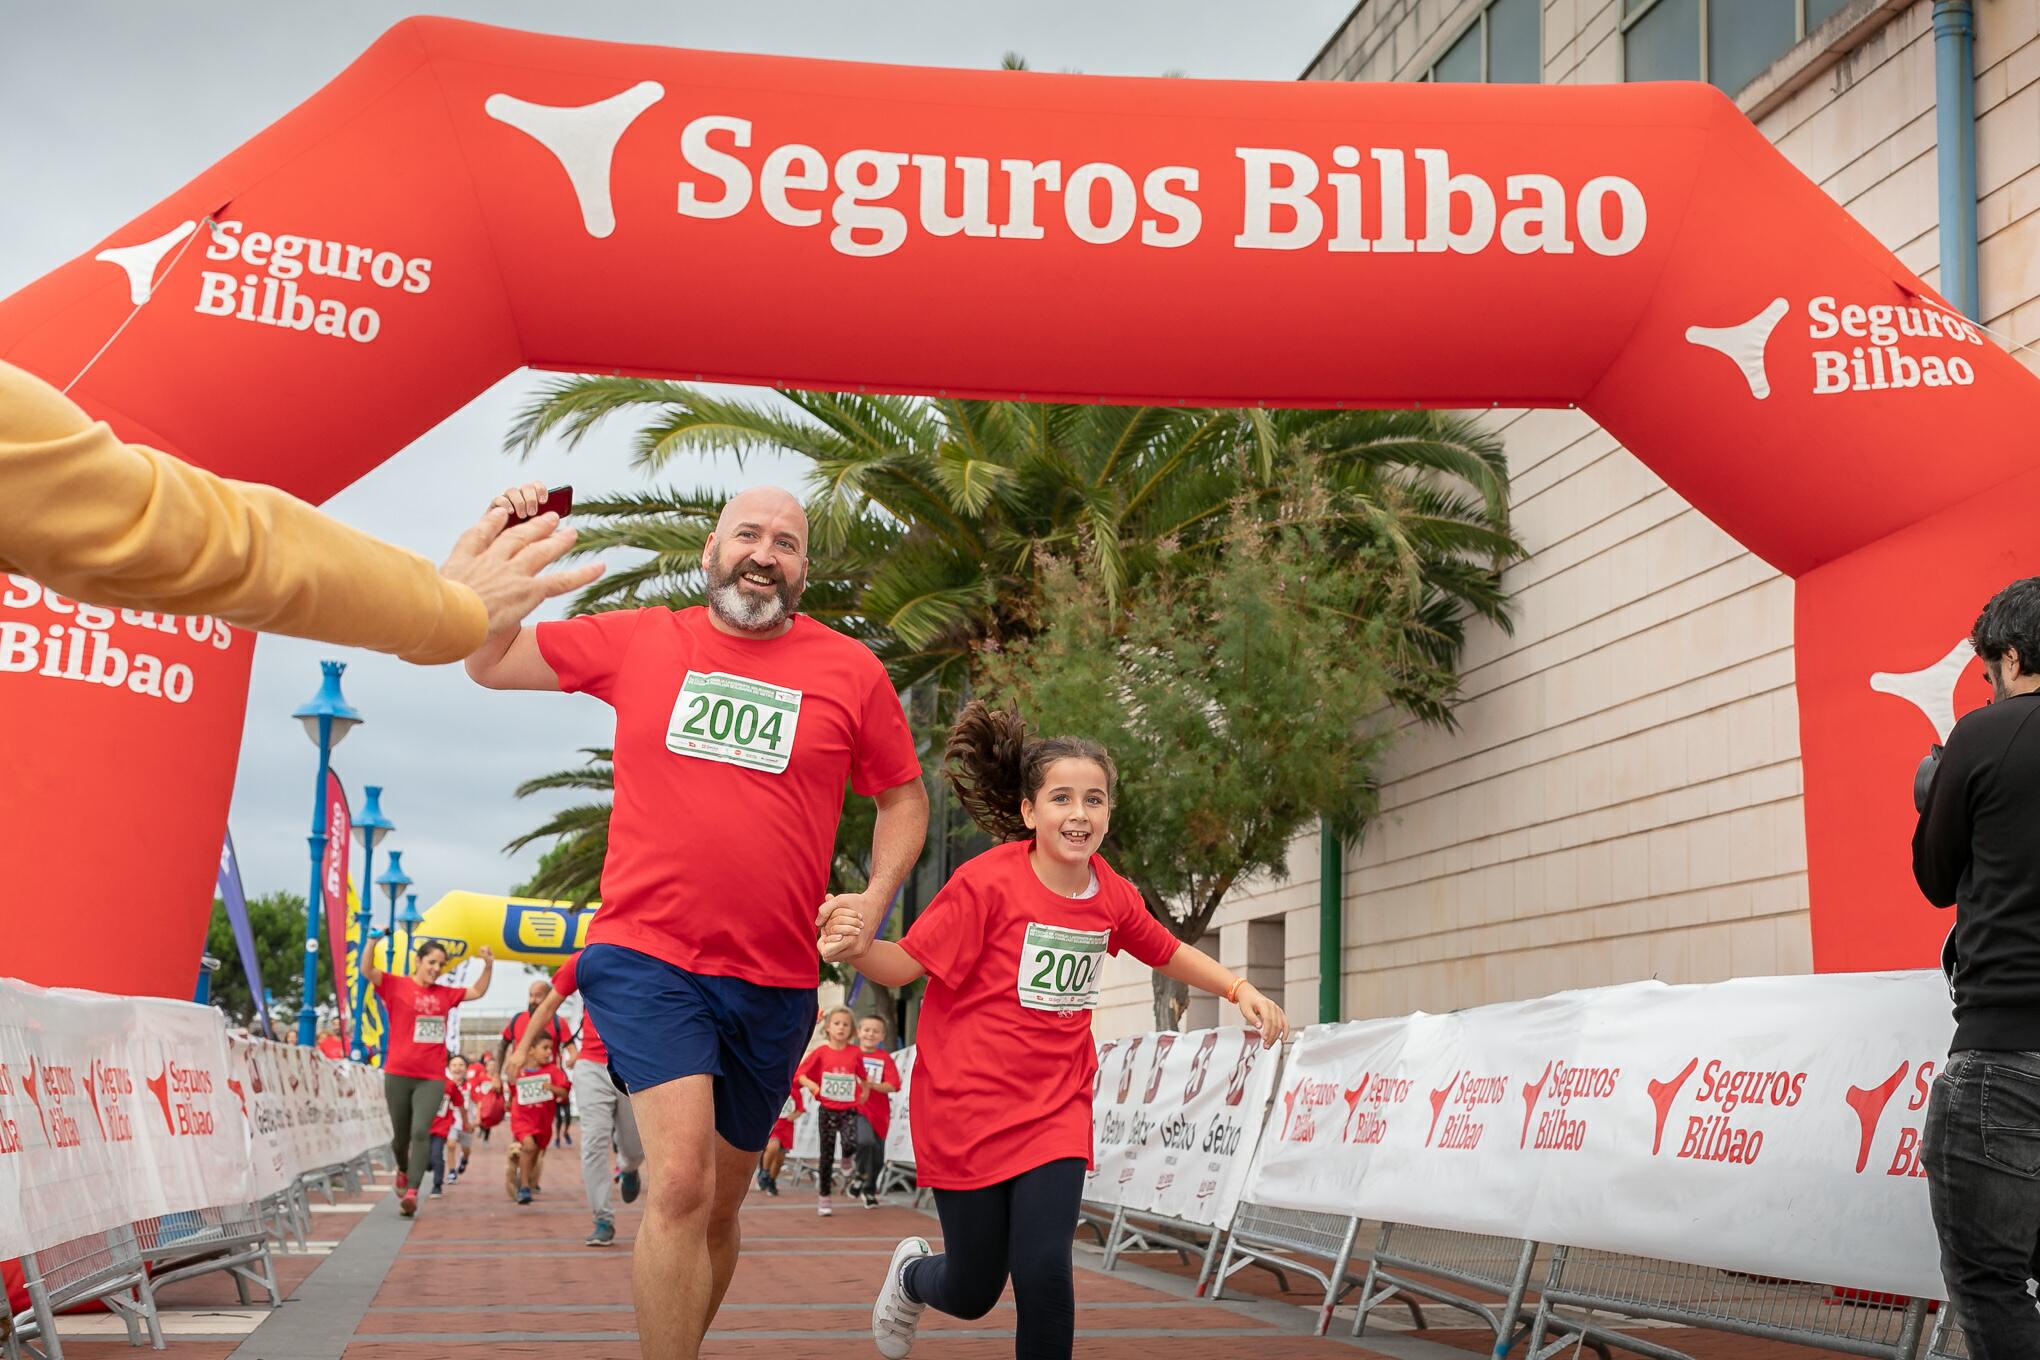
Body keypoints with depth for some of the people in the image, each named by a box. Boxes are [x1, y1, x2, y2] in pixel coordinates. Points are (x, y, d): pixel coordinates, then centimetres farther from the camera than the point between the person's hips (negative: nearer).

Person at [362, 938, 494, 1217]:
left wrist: (488, 965, 10)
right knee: (401, 1134, 12)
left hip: (432, 1078, 2)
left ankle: (412, 1191, -20)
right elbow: (367, 970, -15)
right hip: (398, 1075, -1)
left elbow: (478, 992, 24)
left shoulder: (445, 993, 11)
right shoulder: (396, 985, -1)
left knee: (421, 1131, -15)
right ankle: (403, 1169, 43)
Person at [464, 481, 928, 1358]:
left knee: (720, 1205, 14)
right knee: (681, 1179, -21)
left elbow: (903, 798, 14)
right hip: (646, 957, -2)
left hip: (774, 983, 2)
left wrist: (874, 899, -2)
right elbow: (486, 662, 12)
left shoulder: (851, 671, 3)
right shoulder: (639, 640, 5)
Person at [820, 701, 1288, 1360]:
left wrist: (1240, 989, 10)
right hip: (966, 1107, -3)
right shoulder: (988, 881, -16)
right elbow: (907, 963, -15)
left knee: (1044, 1273, -13)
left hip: (1056, 1109, 4)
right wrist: (859, 947, -35)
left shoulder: (1113, 896, 1)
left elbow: (1169, 953, 21)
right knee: (973, 1292, 7)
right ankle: (912, 1273, 44)